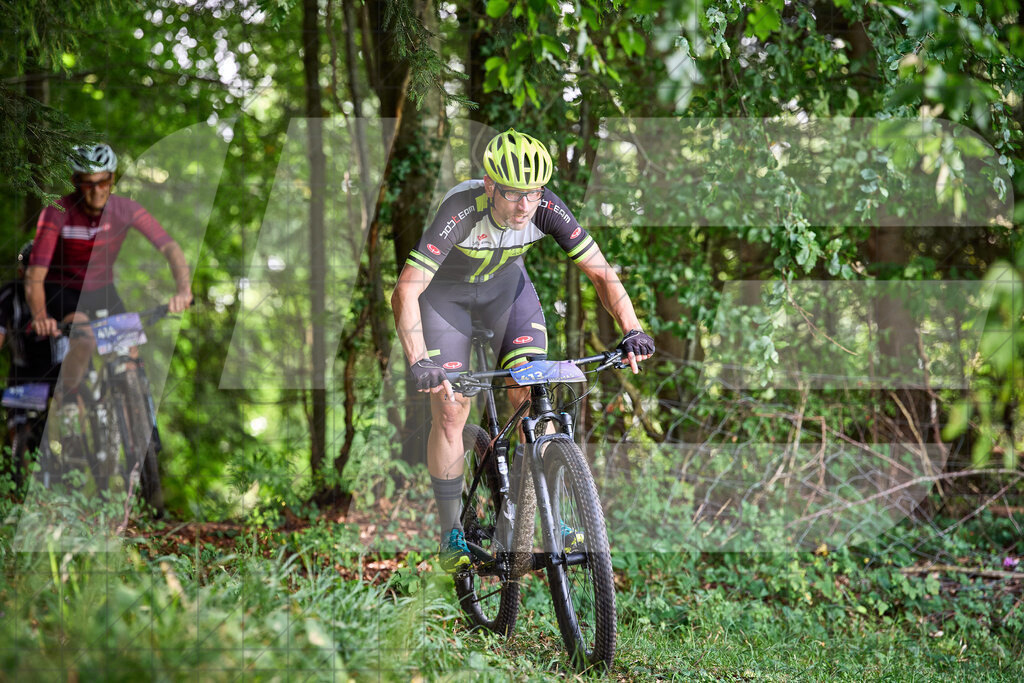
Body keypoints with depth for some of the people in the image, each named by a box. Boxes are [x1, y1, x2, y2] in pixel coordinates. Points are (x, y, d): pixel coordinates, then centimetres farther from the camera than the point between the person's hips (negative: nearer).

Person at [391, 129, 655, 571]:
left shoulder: (546, 209, -29)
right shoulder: (461, 212, -39)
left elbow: (601, 273, -25)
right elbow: (405, 293, -43)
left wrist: (631, 331, -40)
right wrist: (419, 363, -55)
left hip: (505, 283, 3)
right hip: (445, 291, -3)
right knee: (450, 411, -9)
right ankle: (452, 533, 4)